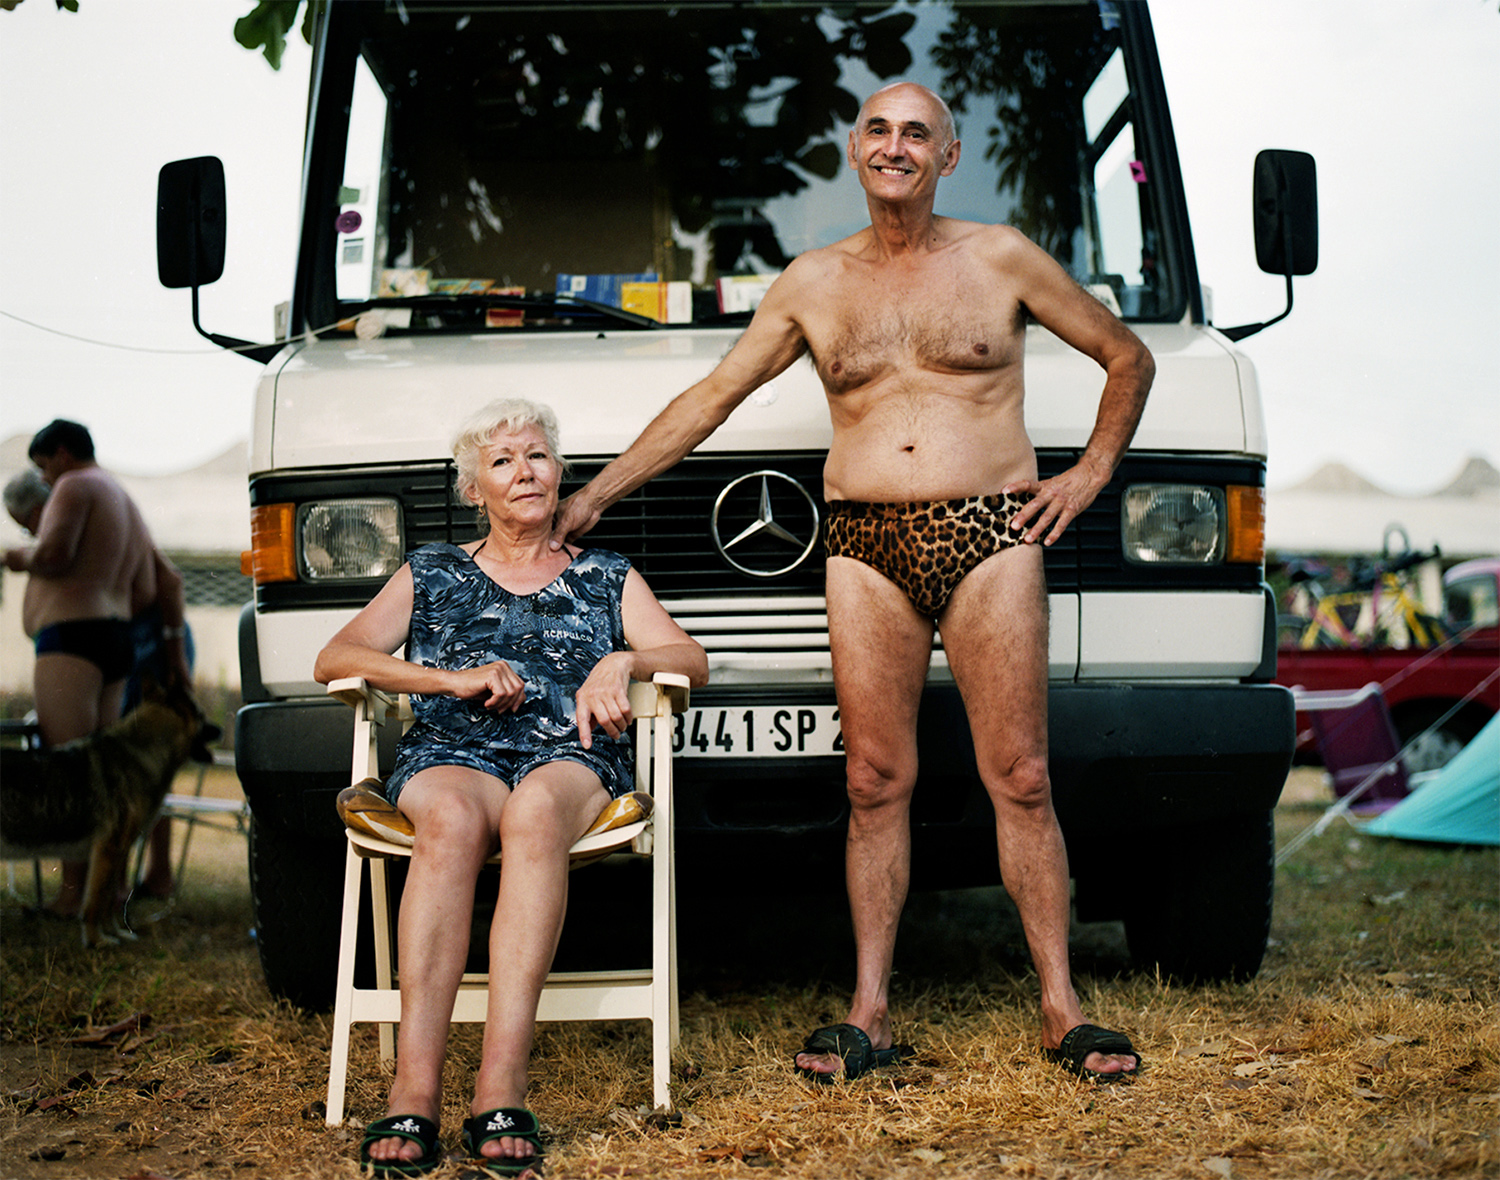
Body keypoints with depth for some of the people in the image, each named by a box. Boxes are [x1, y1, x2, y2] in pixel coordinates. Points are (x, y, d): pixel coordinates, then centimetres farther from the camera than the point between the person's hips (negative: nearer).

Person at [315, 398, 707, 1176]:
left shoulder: (606, 578, 27)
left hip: (573, 759, 0)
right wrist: (454, 680, -2)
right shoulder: (431, 575, 25)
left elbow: (692, 661, 16)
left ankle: (500, 1090, -50)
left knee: (536, 809, -40)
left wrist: (623, 661, -6)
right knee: (453, 819, -39)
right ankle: (414, 1092, -48)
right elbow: (334, 660, 12)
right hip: (449, 754, 0)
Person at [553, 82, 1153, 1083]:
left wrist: (1090, 474, 5)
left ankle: (1063, 1011, 3)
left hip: (992, 539, -2)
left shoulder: (1000, 260, 7)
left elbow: (1129, 358, 15)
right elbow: (709, 399, 15)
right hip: (866, 550, 2)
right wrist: (595, 495, 11)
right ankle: (869, 1013, 5)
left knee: (1021, 781, -3)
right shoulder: (813, 285, 13)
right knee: (877, 785, -1)